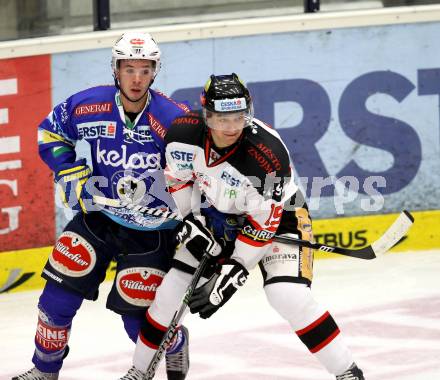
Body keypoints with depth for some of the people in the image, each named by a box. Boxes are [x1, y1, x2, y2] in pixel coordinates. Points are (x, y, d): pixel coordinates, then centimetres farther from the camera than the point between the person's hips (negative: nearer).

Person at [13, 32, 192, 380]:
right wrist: (69, 172, -5)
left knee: (138, 317, -2)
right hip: (98, 216, 3)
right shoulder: (87, 105, -11)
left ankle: (176, 346, 32)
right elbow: (50, 132, 7)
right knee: (60, 291, -2)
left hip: (152, 229, -3)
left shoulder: (175, 120, -21)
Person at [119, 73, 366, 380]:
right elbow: (178, 179, -2)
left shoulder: (269, 155, -37)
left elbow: (262, 226, -30)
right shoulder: (184, 132, -24)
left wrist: (231, 274, -30)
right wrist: (192, 222, -7)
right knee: (173, 287, 1)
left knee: (288, 295, -23)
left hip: (277, 216, -4)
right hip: (217, 214, 5)